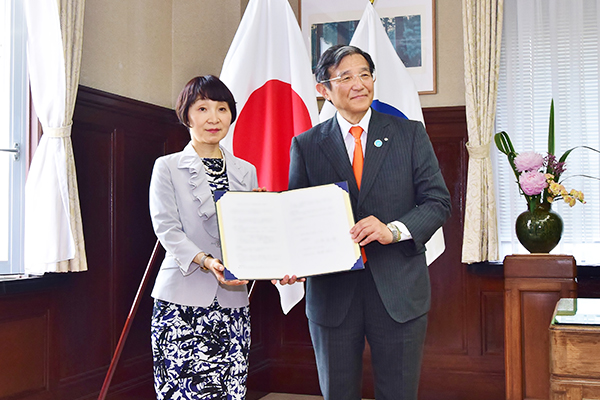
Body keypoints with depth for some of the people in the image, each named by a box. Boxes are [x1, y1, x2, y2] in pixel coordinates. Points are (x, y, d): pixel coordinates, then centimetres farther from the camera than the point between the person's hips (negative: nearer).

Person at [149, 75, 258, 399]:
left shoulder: (246, 171, 15)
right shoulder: (167, 167, 5)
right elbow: (166, 227, -7)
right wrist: (205, 261, -23)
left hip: (232, 302, 3)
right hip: (182, 300, -3)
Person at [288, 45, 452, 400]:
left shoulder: (410, 134, 5)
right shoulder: (306, 145, 6)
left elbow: (438, 201, 1)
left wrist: (394, 230, -17)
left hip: (398, 291, 0)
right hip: (332, 293, 1)